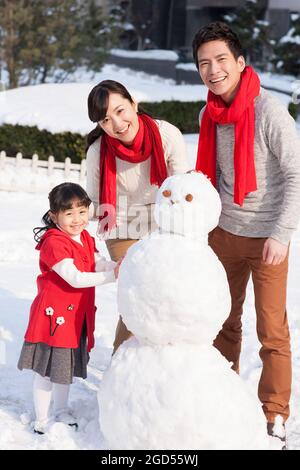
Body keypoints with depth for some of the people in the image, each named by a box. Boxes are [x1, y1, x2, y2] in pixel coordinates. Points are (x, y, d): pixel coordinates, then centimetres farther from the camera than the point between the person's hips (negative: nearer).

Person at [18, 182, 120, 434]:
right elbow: (75, 278, -28)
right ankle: (42, 419, 17)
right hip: (53, 316, -8)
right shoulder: (53, 244, -23)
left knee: (67, 366, 22)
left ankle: (62, 410, 39)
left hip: (77, 316, 8)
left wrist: (120, 267, -19)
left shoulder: (86, 239, 6)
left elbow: (99, 263, 1)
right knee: (47, 370, 2)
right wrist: (112, 275, -30)